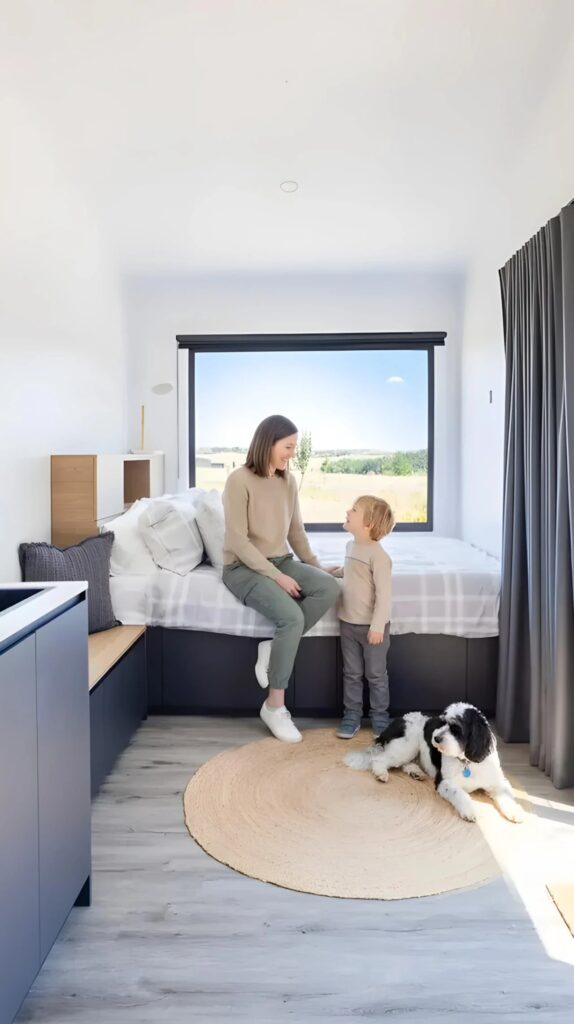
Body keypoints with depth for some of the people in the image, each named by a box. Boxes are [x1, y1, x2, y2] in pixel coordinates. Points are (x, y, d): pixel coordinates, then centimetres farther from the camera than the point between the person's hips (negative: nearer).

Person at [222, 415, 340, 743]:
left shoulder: (289, 481, 7)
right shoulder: (239, 480, -14)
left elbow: (296, 531, 14)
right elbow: (238, 541, -18)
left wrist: (315, 565, 1)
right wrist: (277, 577, -21)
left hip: (281, 561, 7)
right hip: (244, 567, -6)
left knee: (329, 587, -22)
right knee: (292, 617, -30)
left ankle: (274, 646, -8)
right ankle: (274, 706, -12)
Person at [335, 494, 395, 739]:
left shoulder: (377, 554, -20)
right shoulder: (350, 545, 5)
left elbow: (384, 593, -20)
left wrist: (377, 626, -21)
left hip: (372, 625, -7)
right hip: (348, 623, 7)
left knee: (376, 674, 10)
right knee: (351, 674, 15)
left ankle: (380, 718, 26)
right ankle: (351, 716, 27)